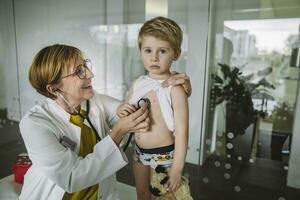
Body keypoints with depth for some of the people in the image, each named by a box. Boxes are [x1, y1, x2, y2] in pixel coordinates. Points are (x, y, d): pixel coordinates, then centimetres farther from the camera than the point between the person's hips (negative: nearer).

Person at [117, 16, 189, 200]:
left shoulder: (175, 88, -20)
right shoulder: (139, 83, -2)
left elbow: (182, 131, -19)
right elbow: (125, 109, 13)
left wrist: (177, 168, -18)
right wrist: (122, 110, -10)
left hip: (163, 155, -6)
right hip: (139, 152, 6)